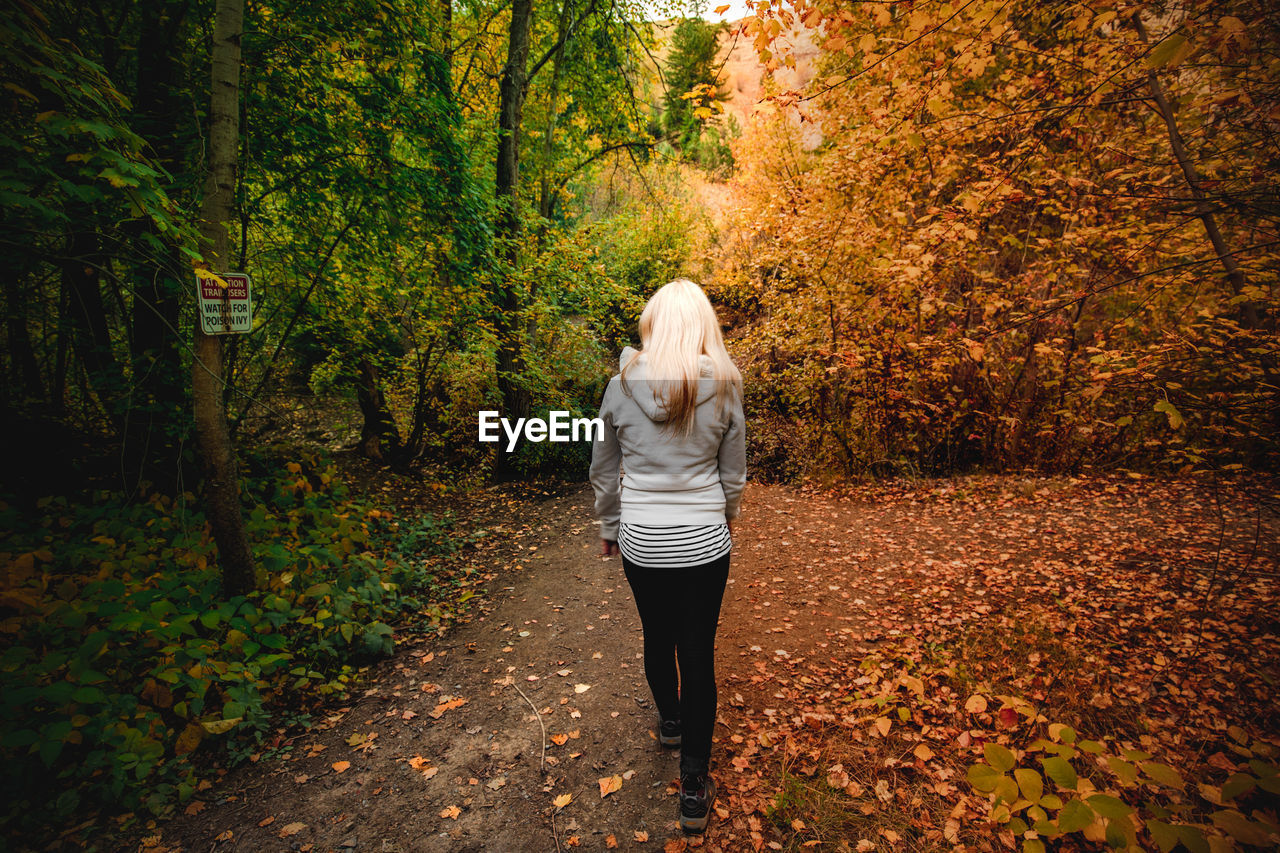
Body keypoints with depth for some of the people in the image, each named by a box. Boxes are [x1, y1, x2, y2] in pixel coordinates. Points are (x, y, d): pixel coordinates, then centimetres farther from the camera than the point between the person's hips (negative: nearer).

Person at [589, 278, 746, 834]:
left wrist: (608, 528, 17)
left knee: (657, 637, 23)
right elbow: (734, 478, 2)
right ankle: (694, 783, 24)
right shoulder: (724, 389, -8)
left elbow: (603, 471, 2)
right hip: (704, 542, -1)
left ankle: (669, 720, 51)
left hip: (641, 542, 1)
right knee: (698, 652, 11)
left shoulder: (622, 386, -8)